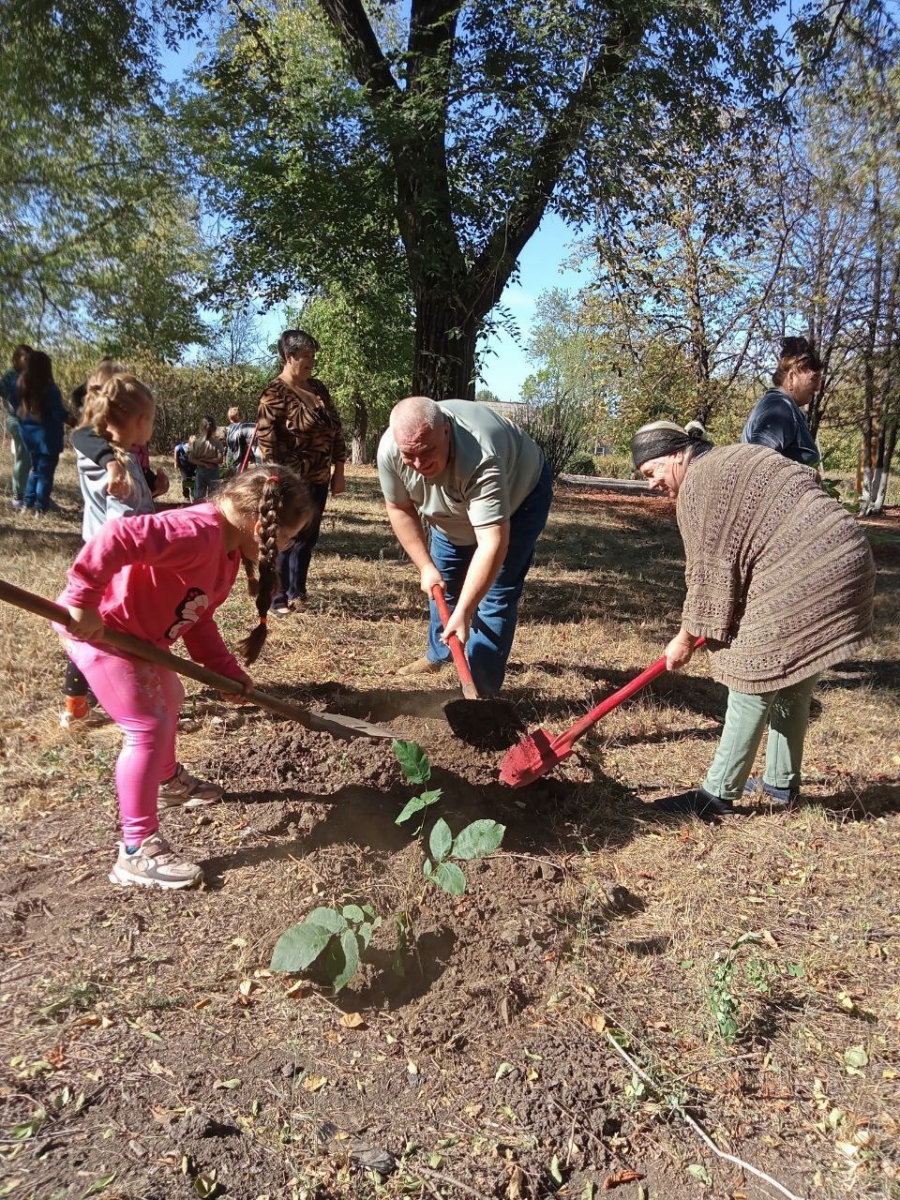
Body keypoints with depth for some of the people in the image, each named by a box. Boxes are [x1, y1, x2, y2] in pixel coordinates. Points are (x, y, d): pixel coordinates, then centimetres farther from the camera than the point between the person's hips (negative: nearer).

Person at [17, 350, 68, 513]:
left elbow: (20, 409, 7)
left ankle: (28, 501, 21)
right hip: (46, 435, -6)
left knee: (36, 468, 21)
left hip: (29, 434, 6)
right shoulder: (49, 389, -18)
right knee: (46, 470, 4)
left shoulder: (22, 385, 1)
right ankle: (41, 506, 4)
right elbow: (59, 414, -16)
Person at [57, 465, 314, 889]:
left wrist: (229, 671, 1)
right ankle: (136, 852, -2)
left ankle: (168, 782, 53)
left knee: (168, 700, 27)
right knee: (149, 726, -12)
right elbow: (118, 537, -39)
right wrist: (84, 603, -35)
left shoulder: (229, 549, 4)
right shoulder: (198, 533, -29)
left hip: (136, 632, 11)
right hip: (95, 627, -11)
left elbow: (198, 620, 8)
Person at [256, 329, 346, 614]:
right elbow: (267, 443, -17)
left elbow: (336, 430, 13)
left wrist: (338, 472, 10)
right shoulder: (275, 394, -13)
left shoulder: (318, 388, 9)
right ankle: (278, 599, 17)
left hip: (318, 480, 7)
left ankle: (296, 592, 32)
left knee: (308, 538, 16)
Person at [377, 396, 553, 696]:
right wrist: (425, 566, -16)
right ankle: (438, 656, 39)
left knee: (495, 594, -13)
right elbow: (399, 508, -12)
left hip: (519, 494, -5)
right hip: (453, 513, 6)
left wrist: (463, 613, -51)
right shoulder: (390, 449, -29)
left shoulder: (481, 461, -46)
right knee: (441, 584, 16)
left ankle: (481, 689, -6)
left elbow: (493, 544, -49)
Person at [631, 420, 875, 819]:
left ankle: (718, 795, 6)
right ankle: (782, 782, 31)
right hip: (840, 561, 10)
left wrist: (686, 638, 1)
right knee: (791, 683, 19)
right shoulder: (736, 459, 22)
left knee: (753, 682, -2)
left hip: (802, 574, -10)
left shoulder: (699, 483, -7)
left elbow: (710, 572, -8)